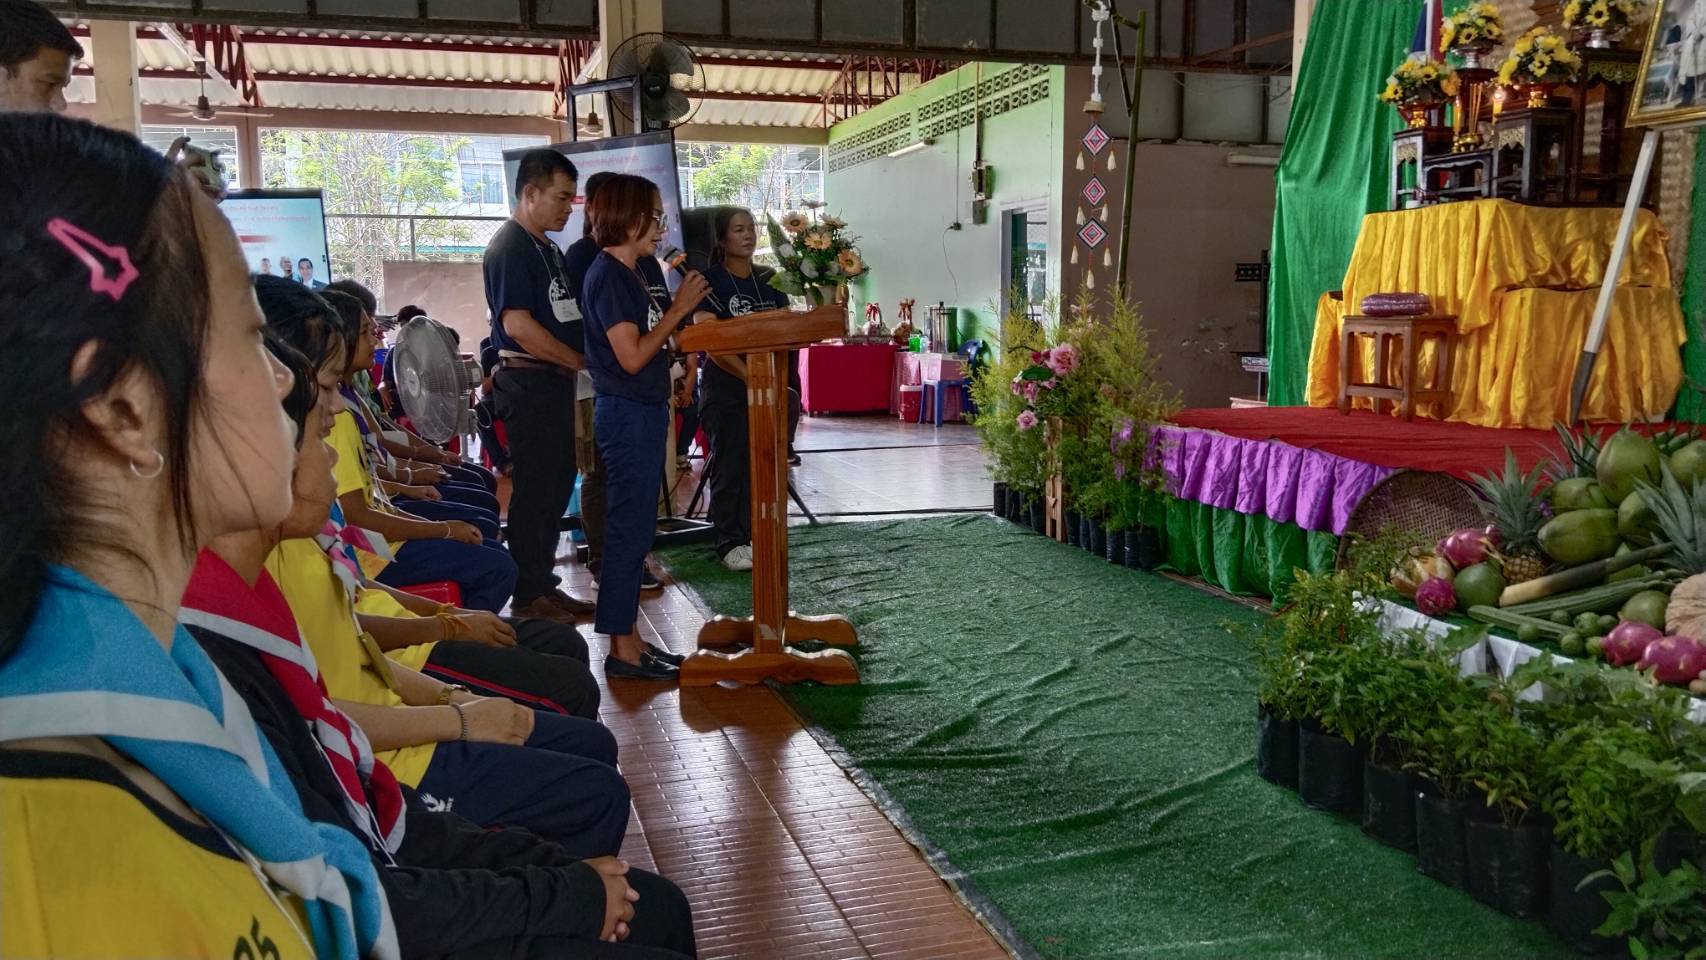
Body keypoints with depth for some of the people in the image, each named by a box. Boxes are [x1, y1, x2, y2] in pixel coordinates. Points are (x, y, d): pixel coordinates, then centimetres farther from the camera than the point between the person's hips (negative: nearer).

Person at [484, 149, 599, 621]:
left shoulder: (547, 248, 16)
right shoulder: (509, 248, -13)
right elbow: (517, 324, -21)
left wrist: (578, 361, 9)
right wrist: (580, 360, -14)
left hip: (555, 379, 10)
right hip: (529, 380, -10)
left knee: (557, 483, 14)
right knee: (535, 488, -4)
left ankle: (544, 583, 23)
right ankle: (530, 596, 5)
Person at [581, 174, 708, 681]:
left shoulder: (646, 269, 11)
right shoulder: (607, 277, -14)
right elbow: (632, 355, -20)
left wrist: (683, 300, 2)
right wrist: (680, 308, -14)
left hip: (647, 410, 9)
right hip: (626, 413, -9)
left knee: (636, 528, 13)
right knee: (628, 528, -5)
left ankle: (627, 637, 21)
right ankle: (622, 649, 2)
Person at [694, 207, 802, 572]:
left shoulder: (769, 282, 10)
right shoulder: (710, 281, -5)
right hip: (725, 388, -5)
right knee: (730, 466, -4)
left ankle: (754, 535, 17)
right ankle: (730, 542, 4)